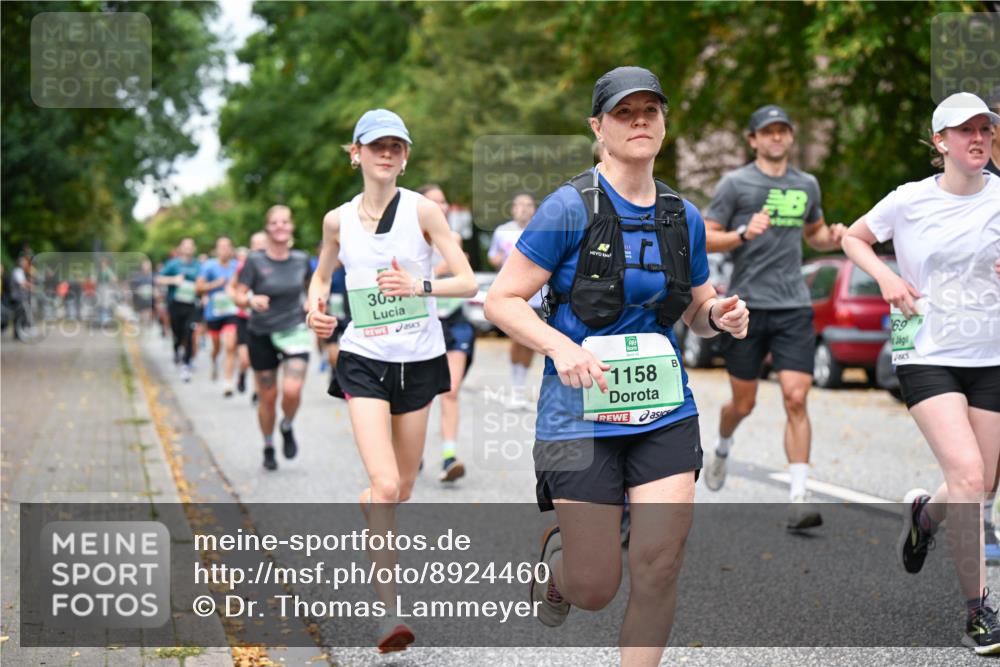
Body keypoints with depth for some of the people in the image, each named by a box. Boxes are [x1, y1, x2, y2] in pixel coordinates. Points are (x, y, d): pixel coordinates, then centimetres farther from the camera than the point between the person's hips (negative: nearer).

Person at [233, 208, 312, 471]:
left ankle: (287, 427, 13)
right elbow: (239, 296, -12)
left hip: (294, 333, 1)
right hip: (261, 336, -1)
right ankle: (268, 448, 28)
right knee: (268, 397, 5)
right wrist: (252, 300, -33)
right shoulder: (255, 261, -8)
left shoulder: (301, 259, 1)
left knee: (292, 390, -19)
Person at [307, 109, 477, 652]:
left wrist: (420, 286, -28)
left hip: (418, 361, 1)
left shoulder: (422, 210, -5)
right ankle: (389, 613, -13)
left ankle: (361, 507, 47)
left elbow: (468, 282, -10)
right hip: (364, 362, -1)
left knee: (402, 489, 12)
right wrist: (316, 308, -3)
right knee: (385, 485, -16)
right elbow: (321, 276, 19)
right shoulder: (338, 220, 1)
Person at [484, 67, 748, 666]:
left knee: (661, 565, -7)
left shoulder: (684, 217, 7)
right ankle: (556, 552, 37)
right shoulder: (570, 208, -8)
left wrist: (721, 315, -5)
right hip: (581, 413, -4)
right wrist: (562, 347, -24)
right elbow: (502, 301, -8)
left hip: (665, 410, 4)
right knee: (594, 590, 1)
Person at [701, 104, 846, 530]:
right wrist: (744, 234, -19)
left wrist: (833, 238, 6)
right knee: (743, 403, 8)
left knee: (796, 400, -10)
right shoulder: (735, 183, 0)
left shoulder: (807, 185, 13)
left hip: (794, 307, 2)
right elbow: (705, 238, -2)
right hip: (747, 305, -2)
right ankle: (722, 449, 43)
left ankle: (798, 500, -11)